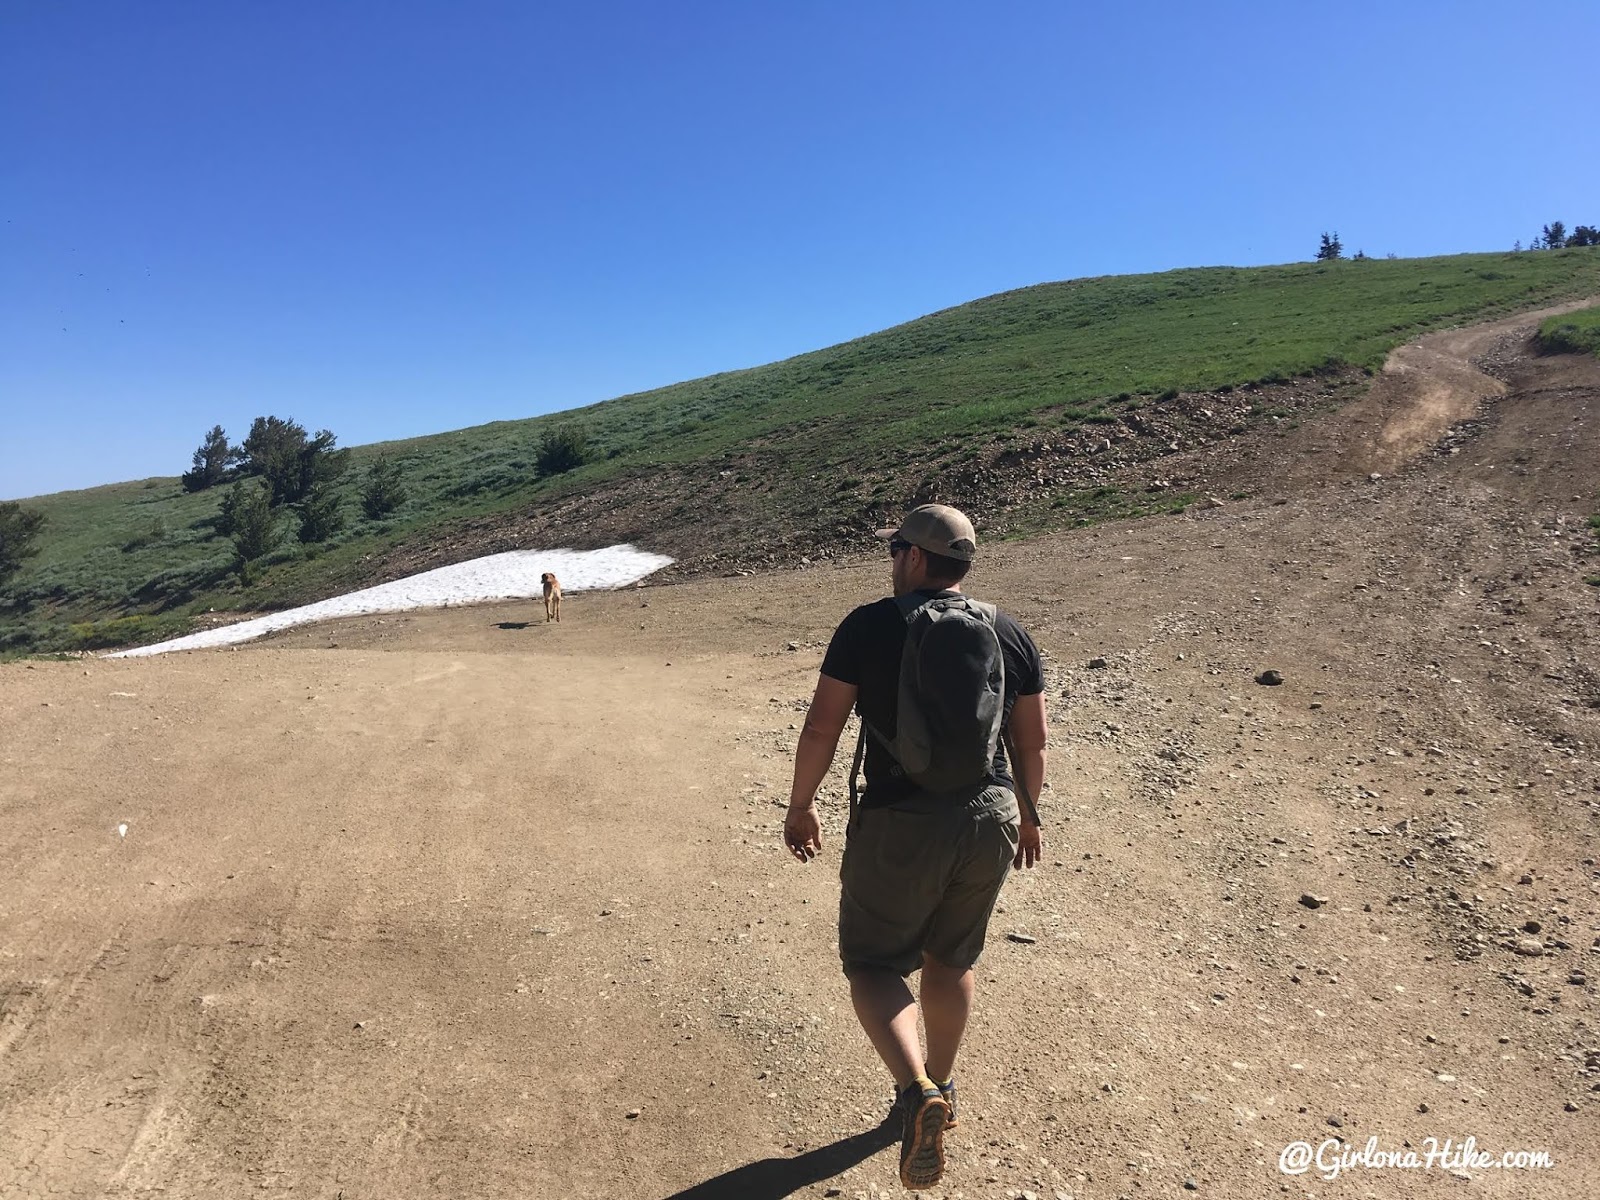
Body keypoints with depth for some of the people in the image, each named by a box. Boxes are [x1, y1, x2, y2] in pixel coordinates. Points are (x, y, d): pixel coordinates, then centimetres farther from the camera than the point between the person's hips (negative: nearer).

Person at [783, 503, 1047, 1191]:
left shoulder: (869, 626, -9)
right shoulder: (1012, 636, 2)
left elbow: (821, 728, -8)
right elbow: (1032, 741, 8)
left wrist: (800, 806, 6)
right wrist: (1027, 814, 22)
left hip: (899, 825, -4)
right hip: (990, 821, 5)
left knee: (873, 964, 12)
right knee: (952, 961, 23)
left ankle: (917, 1091, -9)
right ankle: (938, 1086, 39)